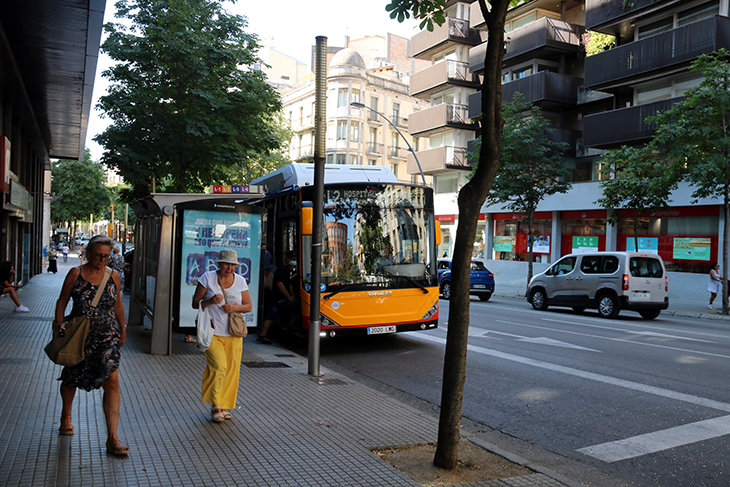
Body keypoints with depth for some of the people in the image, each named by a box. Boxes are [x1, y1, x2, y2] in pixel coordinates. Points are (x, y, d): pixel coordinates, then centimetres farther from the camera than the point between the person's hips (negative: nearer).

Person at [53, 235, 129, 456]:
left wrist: (122, 329, 18)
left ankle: (112, 438, -11)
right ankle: (66, 416, 49)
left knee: (111, 380, -13)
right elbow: (62, 302, 4)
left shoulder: (113, 276, 2)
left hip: (107, 336, 0)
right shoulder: (76, 274, -2)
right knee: (71, 378, 17)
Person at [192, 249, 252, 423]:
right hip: (212, 331, -3)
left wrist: (235, 307, -11)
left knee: (232, 369, 2)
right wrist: (211, 301, -19)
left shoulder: (240, 281, 5)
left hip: (233, 333, 3)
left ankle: (224, 405, 19)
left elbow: (249, 306, 9)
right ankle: (215, 405, 1)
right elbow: (195, 303, 0)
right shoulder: (208, 278, -2)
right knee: (219, 366, -16)